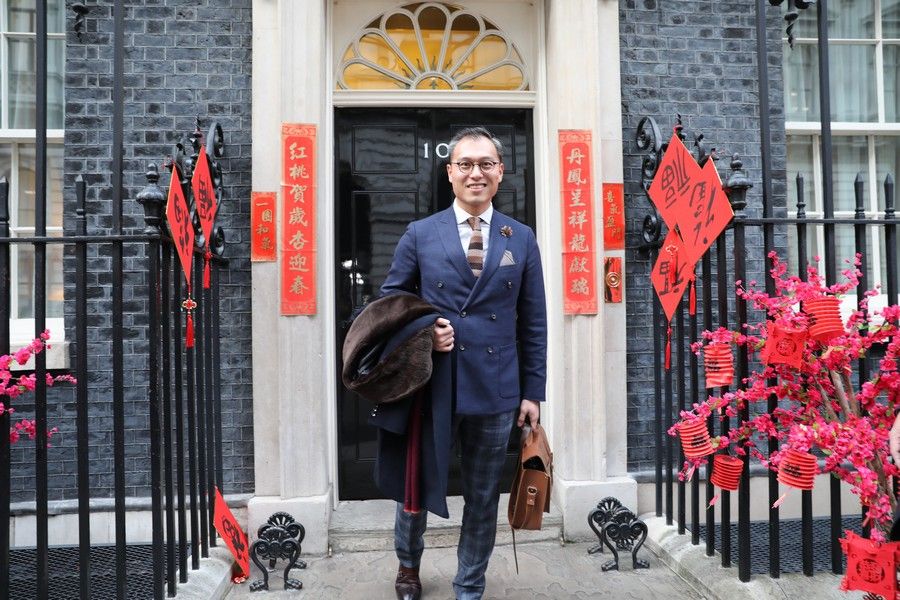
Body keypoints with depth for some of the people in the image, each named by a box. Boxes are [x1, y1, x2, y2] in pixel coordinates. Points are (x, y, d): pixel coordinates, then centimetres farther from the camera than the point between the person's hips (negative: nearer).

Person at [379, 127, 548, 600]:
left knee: (483, 497, 14)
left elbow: (533, 322, 5)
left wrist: (533, 392, 2)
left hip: (496, 390, 1)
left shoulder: (521, 238, 4)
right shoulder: (420, 234, 1)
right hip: (430, 384, 0)